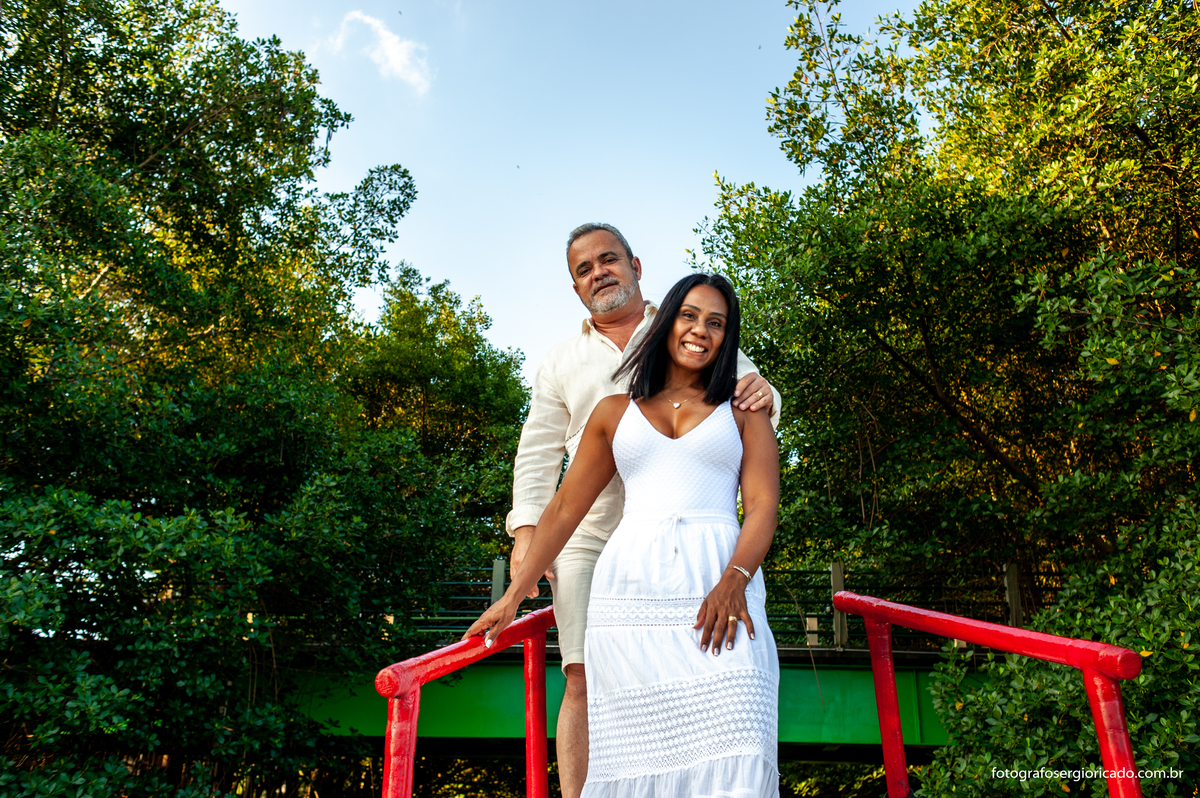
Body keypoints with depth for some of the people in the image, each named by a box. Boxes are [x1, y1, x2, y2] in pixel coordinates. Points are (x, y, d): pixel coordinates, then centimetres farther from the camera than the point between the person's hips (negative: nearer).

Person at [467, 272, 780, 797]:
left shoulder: (744, 413, 16)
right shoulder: (615, 413, 19)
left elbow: (763, 505, 3)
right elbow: (564, 509, 17)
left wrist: (734, 581, -16)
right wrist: (512, 597, 12)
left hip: (718, 588, -1)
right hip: (630, 594, 1)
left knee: (729, 755, -15)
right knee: (633, 751, -6)